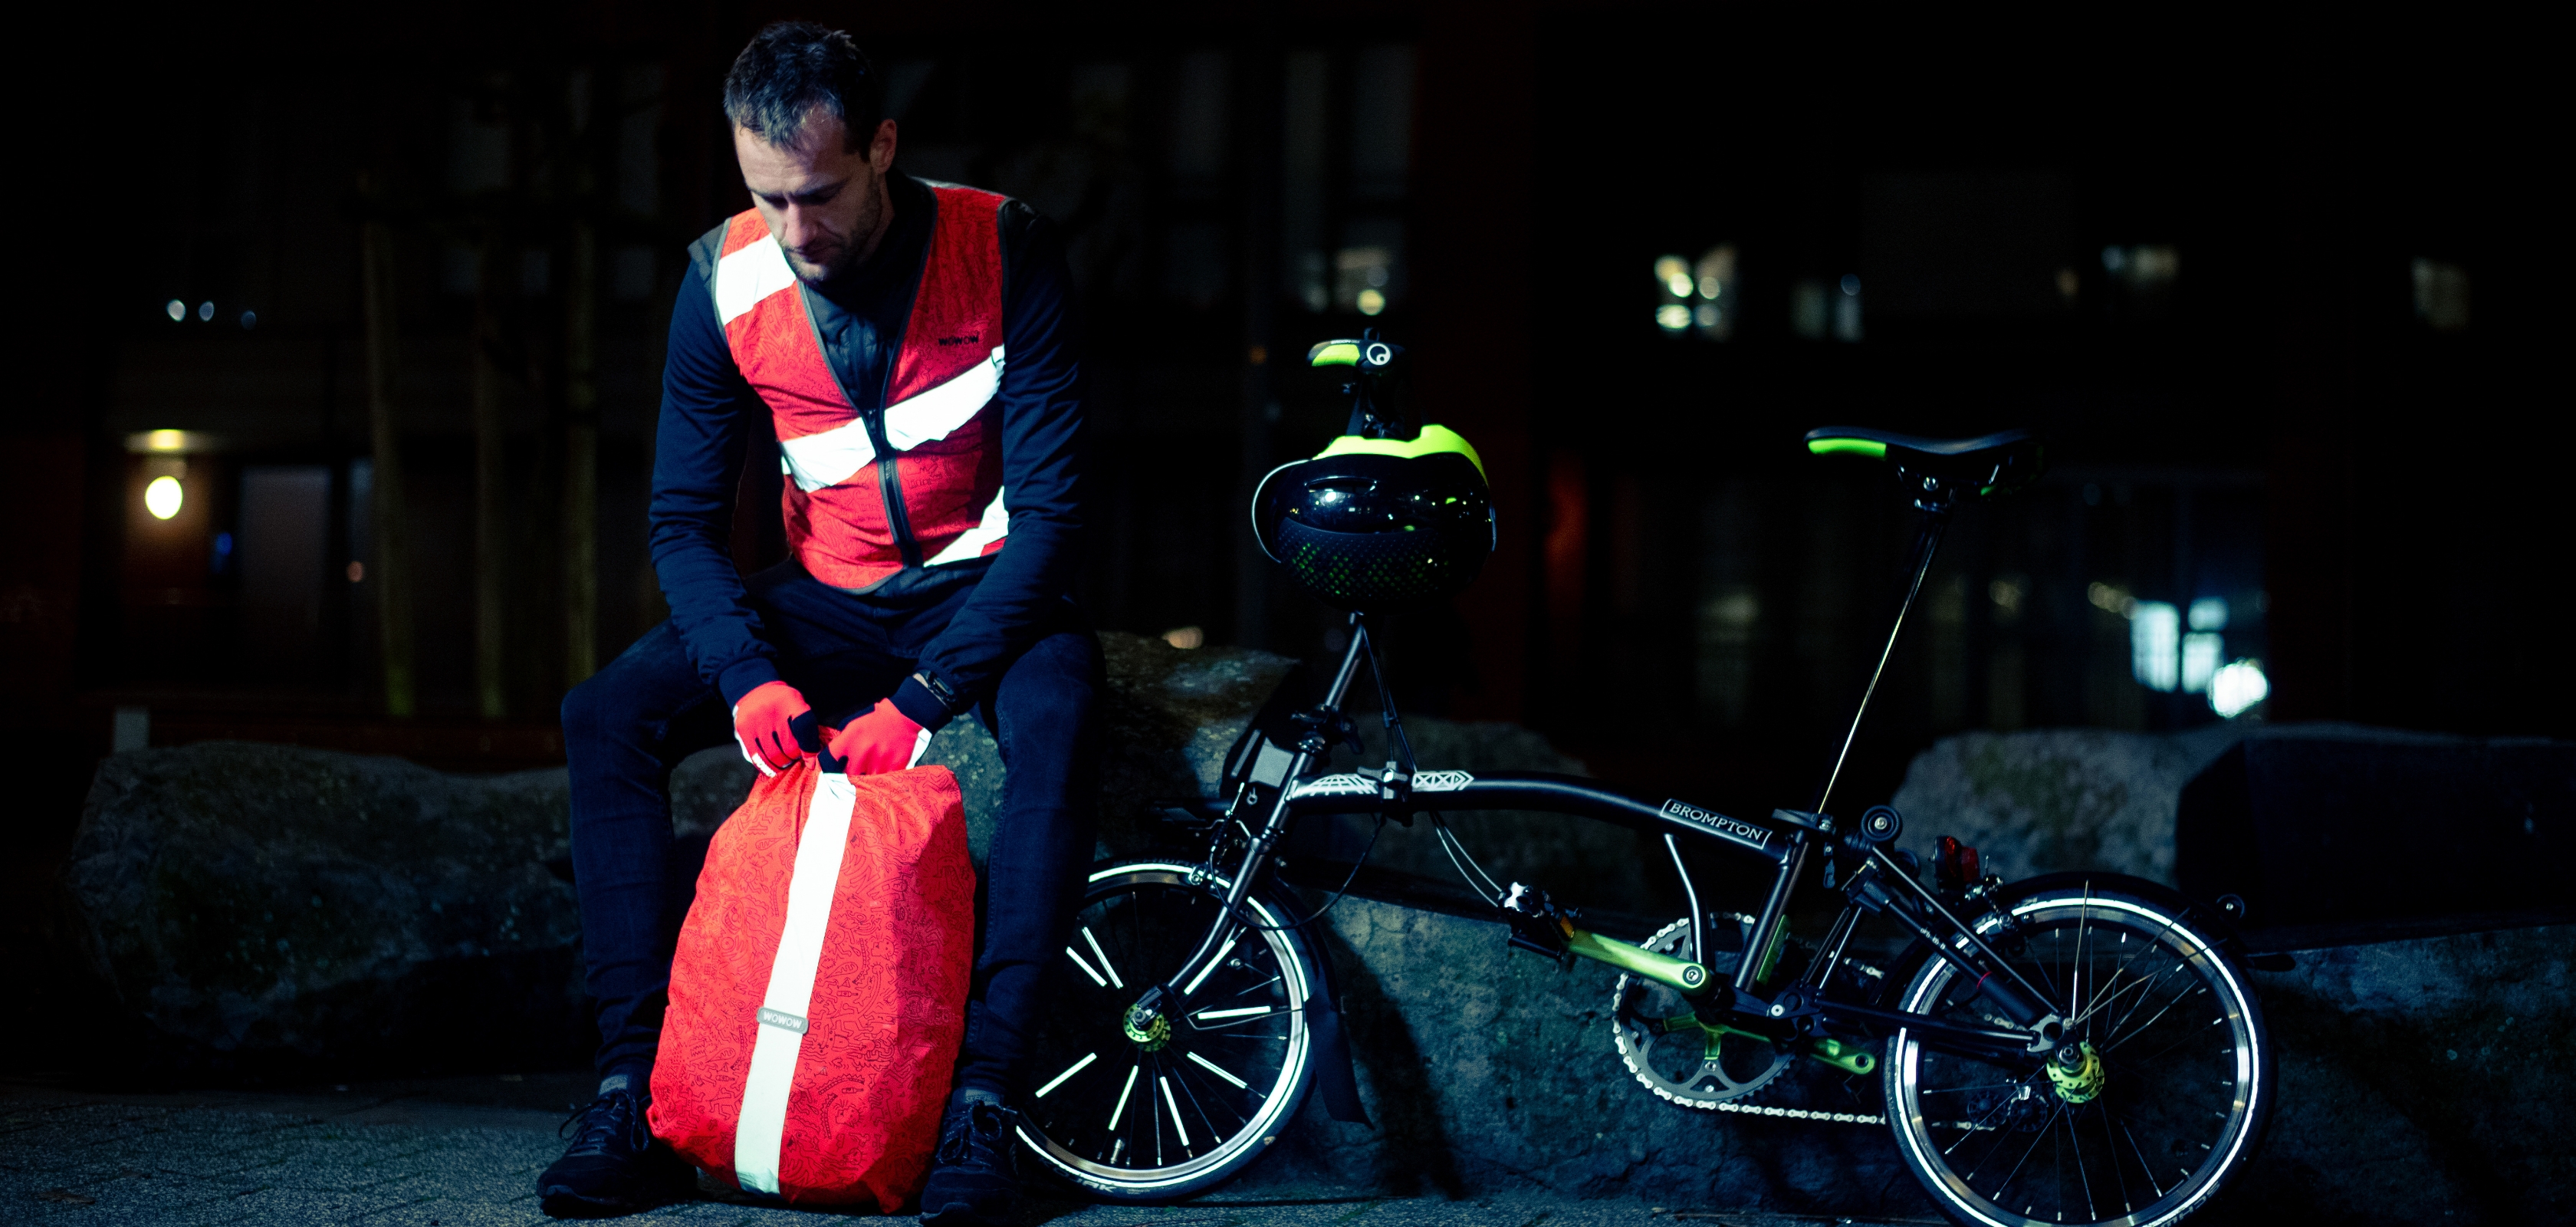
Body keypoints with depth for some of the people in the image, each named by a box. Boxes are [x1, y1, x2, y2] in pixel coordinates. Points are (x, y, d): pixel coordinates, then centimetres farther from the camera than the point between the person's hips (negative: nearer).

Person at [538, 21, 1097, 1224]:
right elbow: (685, 519, -4)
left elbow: (1051, 503, -20)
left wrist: (924, 693, -29)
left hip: (982, 590, -3)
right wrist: (749, 676, -24)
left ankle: (980, 1099, -34)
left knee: (1055, 721, -37)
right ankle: (636, 1086, -19)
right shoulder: (727, 282, -10)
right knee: (608, 717, -19)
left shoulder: (1004, 252, -19)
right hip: (826, 602, 3)